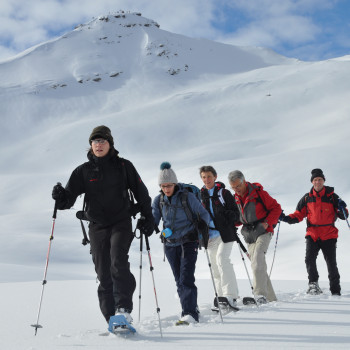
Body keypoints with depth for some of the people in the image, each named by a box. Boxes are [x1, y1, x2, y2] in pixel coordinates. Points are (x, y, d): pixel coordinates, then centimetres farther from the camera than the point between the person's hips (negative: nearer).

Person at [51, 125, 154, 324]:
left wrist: (148, 217, 6)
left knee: (119, 263, -23)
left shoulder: (123, 166, 3)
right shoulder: (83, 171, 6)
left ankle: (124, 310, -24)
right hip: (97, 226, 3)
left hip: (121, 223, -2)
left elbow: (141, 192, 10)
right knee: (103, 274, 2)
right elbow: (70, 197, -1)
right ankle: (112, 319, 8)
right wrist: (61, 198, -24)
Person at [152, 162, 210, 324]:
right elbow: (153, 219, 3)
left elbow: (203, 214, -1)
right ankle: (190, 310, 21)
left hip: (188, 242, -5)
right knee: (179, 280, 9)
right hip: (170, 244, 5)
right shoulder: (159, 200, 3)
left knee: (186, 279, -15)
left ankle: (190, 314, -16)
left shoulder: (187, 197, -9)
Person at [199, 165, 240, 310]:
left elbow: (236, 214, 0)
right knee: (215, 266, 6)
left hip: (225, 233, -5)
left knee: (221, 259, -21)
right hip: (210, 235, 5)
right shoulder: (200, 195, 13)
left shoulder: (224, 193, 1)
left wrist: (227, 215, -21)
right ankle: (221, 296, 17)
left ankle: (231, 296, -21)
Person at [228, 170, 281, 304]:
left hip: (263, 232, -6)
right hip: (249, 236, 6)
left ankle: (260, 293, -31)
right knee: (257, 266, 5)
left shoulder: (258, 192, -9)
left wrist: (268, 222, -15)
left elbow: (276, 208, -3)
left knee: (257, 261, -25)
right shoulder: (236, 198, 9)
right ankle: (270, 298, 14)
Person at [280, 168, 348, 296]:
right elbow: (298, 215, 9)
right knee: (309, 259, -18)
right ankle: (313, 283, -1)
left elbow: (343, 216, 4)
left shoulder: (332, 197, 3)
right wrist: (287, 218, -9)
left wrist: (342, 209, -18)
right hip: (312, 234, 1)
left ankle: (335, 291, 13)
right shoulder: (307, 198, 8)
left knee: (331, 264, 1)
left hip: (329, 235, -1)